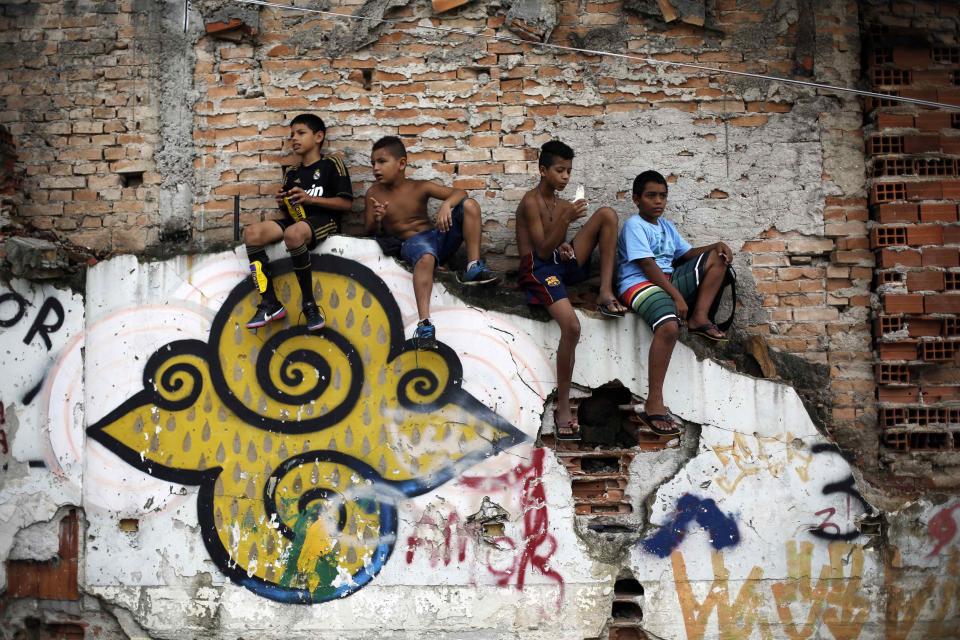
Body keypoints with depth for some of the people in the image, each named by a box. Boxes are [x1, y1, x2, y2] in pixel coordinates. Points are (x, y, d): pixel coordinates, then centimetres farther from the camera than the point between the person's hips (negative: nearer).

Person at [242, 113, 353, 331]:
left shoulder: (331, 164, 3)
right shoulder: (291, 173, 22)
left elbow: (346, 203, -6)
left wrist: (310, 199, -13)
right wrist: (283, 204, 4)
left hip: (324, 220, -7)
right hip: (295, 220, 7)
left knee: (293, 234, -41)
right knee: (252, 232, -20)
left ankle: (309, 304, -31)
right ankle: (270, 303, -22)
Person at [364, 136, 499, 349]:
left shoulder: (420, 187, 2)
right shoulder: (374, 193, 4)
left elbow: (460, 192, -6)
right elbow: (370, 232, 6)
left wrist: (446, 205, -29)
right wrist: (376, 220, -18)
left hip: (438, 236, 3)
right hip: (412, 243, -3)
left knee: (469, 204, -16)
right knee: (426, 257, -41)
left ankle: (473, 267, -19)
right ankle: (424, 324, -55)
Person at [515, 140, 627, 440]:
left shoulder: (564, 204, 18)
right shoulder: (531, 202, -7)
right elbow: (542, 249, -13)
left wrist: (565, 246, -7)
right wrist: (567, 219, -23)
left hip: (563, 263, 8)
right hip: (538, 268, -7)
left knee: (607, 214, -6)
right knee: (571, 326, -31)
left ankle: (606, 292, -12)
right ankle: (563, 407, -20)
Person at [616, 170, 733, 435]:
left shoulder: (666, 226, 20)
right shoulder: (634, 225, -5)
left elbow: (687, 254, 22)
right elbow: (648, 266, -14)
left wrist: (716, 245, 3)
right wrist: (677, 295, -21)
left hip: (669, 280, 9)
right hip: (640, 284, -9)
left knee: (718, 258, 5)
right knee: (670, 326, -38)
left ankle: (699, 317, -8)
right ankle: (653, 403, -37)